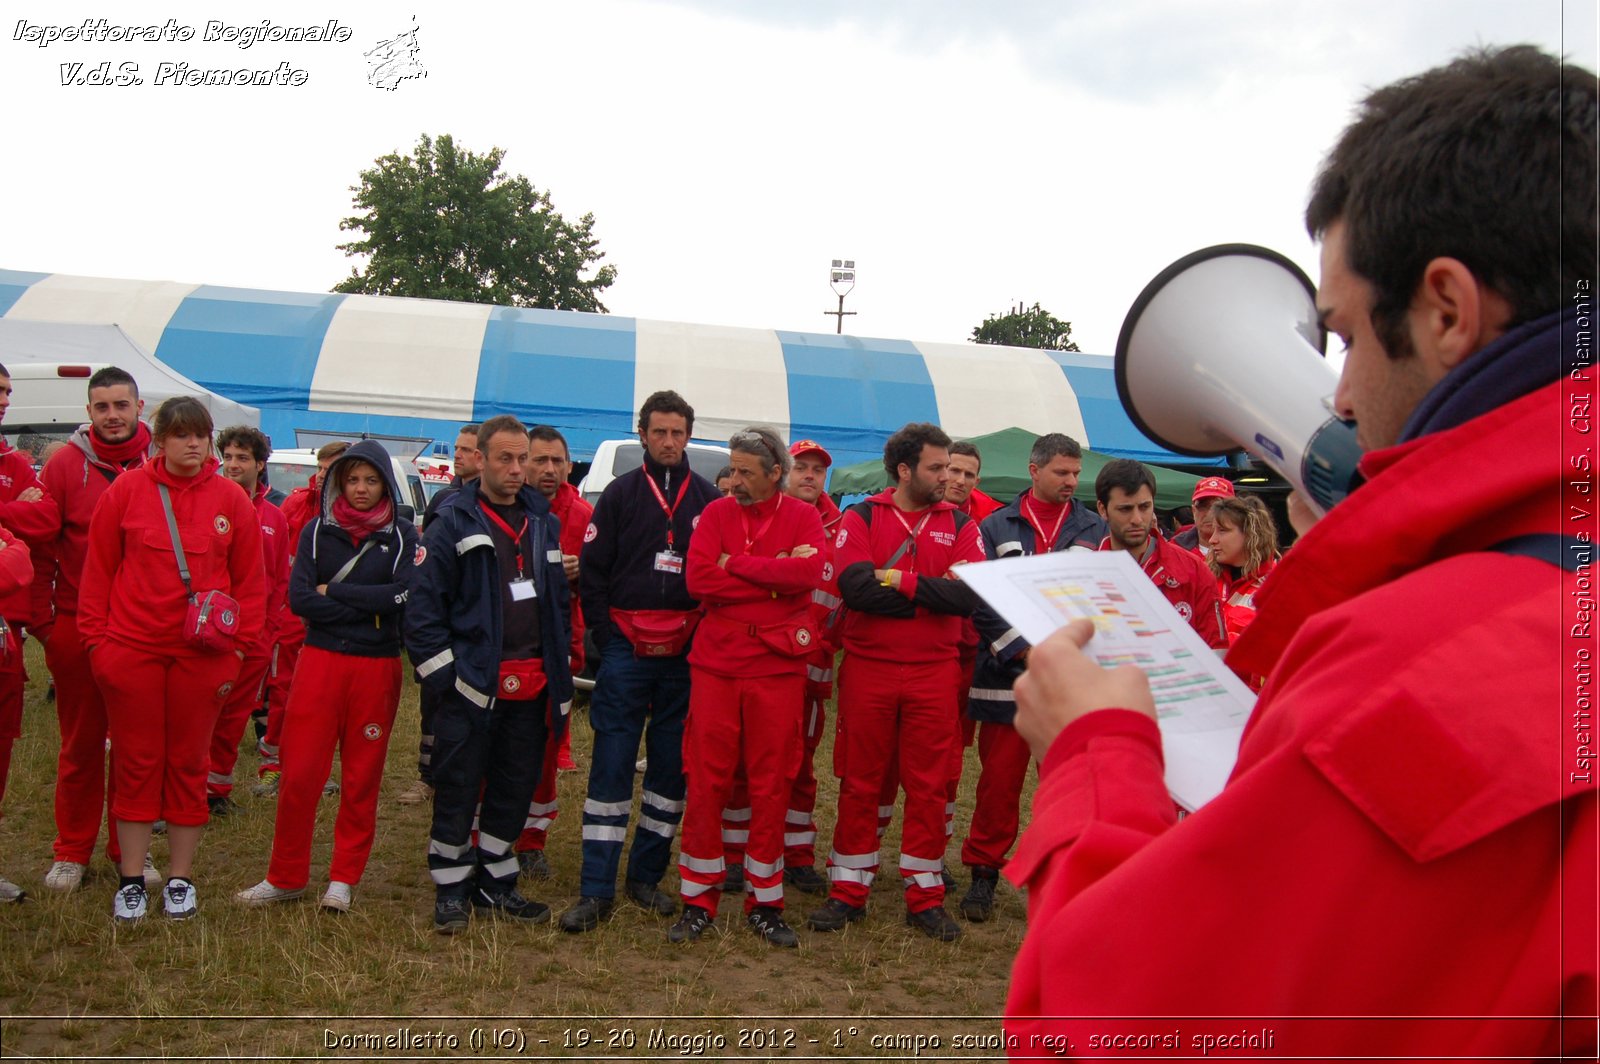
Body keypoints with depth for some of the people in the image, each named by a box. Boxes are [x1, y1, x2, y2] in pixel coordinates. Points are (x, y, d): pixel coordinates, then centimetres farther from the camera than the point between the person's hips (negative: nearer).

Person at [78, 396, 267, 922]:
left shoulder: (232, 499, 1)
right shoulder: (126, 491, -1)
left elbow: (251, 581, 4)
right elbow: (98, 569, 3)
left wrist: (238, 647, 0)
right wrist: (96, 638, 0)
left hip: (201, 656, 1)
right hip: (131, 651, 0)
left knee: (188, 765, 9)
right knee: (136, 764, 7)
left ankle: (180, 879, 22)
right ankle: (131, 880, 20)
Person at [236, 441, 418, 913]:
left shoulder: (401, 535, 3)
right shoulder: (317, 531, 5)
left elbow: (405, 593, -13)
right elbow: (299, 598, -6)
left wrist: (334, 592, -10)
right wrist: (368, 607, -12)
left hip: (377, 667, 0)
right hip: (320, 661, 0)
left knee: (362, 778, 7)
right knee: (299, 773, -1)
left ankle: (344, 878, 19)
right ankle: (286, 876, 14)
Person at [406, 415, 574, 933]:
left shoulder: (542, 521, 13)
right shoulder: (453, 522, -5)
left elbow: (559, 597, 18)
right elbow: (423, 604, -8)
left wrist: (560, 667, 12)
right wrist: (441, 671, -12)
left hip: (531, 686, 5)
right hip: (471, 683, -5)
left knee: (515, 788, 12)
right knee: (457, 789, 1)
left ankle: (495, 884, 26)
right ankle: (451, 890, 16)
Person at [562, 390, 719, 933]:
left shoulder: (710, 499, 7)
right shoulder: (620, 494, 4)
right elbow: (592, 571, 3)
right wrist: (607, 635, -5)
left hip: (685, 657, 2)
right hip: (626, 651, -2)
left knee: (672, 767, 7)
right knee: (611, 767, -4)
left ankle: (646, 876, 21)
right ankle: (596, 891, 2)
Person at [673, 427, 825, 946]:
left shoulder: (803, 518, 2)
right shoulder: (717, 513, 4)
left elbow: (809, 571, -18)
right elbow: (698, 579, -11)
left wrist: (736, 563, -13)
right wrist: (775, 577, -12)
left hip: (777, 667, 0)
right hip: (716, 664, 1)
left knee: (771, 785, 6)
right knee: (705, 782, 4)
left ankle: (764, 902, 20)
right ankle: (698, 900, 17)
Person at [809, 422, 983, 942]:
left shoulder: (960, 524, 6)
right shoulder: (861, 517, 1)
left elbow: (972, 594, -10)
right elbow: (854, 586, -16)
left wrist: (900, 580, -14)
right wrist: (931, 595, -13)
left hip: (934, 674, 1)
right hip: (868, 670, -1)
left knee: (928, 786, 7)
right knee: (860, 783, 7)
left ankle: (925, 897, 19)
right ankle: (848, 891, 19)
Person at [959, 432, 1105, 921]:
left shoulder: (1095, 529, 9)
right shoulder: (996, 527, 6)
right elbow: (981, 600, -2)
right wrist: (1024, 650, -11)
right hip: (1007, 675, -1)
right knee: (998, 780, 4)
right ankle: (984, 872, 18)